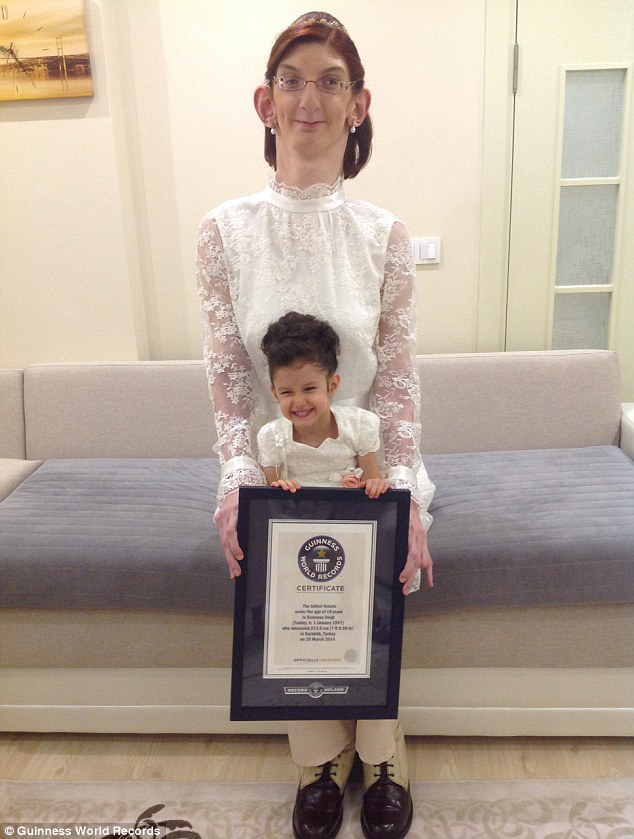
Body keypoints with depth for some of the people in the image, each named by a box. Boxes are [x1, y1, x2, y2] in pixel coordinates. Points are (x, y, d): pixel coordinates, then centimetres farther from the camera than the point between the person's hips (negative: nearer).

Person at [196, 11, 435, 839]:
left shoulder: (384, 234, -5)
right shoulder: (225, 230, -5)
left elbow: (399, 377, -7)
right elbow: (227, 375, -6)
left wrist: (406, 494, -18)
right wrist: (237, 482, -19)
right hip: (277, 469, 1)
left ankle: (381, 761, 29)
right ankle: (321, 764, 30)